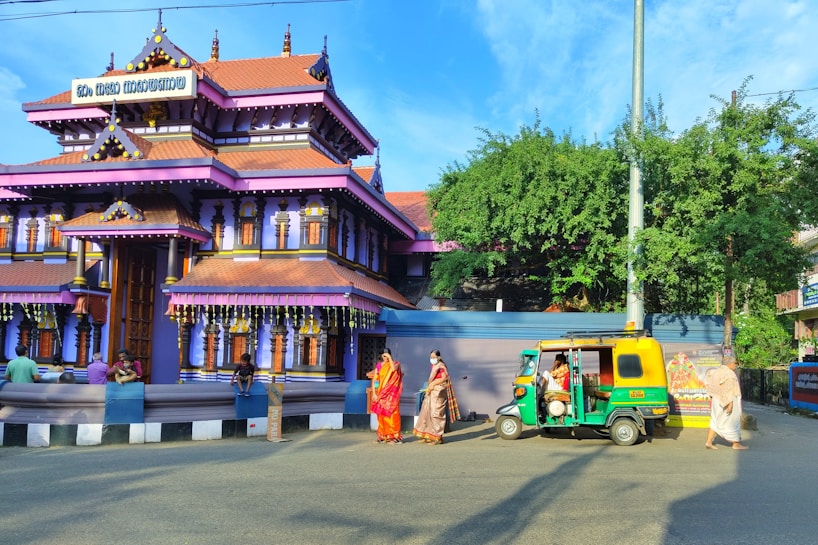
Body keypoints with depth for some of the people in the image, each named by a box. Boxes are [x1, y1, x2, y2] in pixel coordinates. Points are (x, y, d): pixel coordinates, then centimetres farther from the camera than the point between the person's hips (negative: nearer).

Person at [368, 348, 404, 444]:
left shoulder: (395, 364, 1)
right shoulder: (379, 365, 6)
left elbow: (393, 369, -24)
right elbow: (374, 380, 5)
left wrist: (390, 358, -15)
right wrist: (374, 393, -3)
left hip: (391, 393, -3)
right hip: (381, 393, 3)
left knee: (392, 412, -8)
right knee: (381, 413, 3)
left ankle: (393, 436, -5)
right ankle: (383, 436, 12)